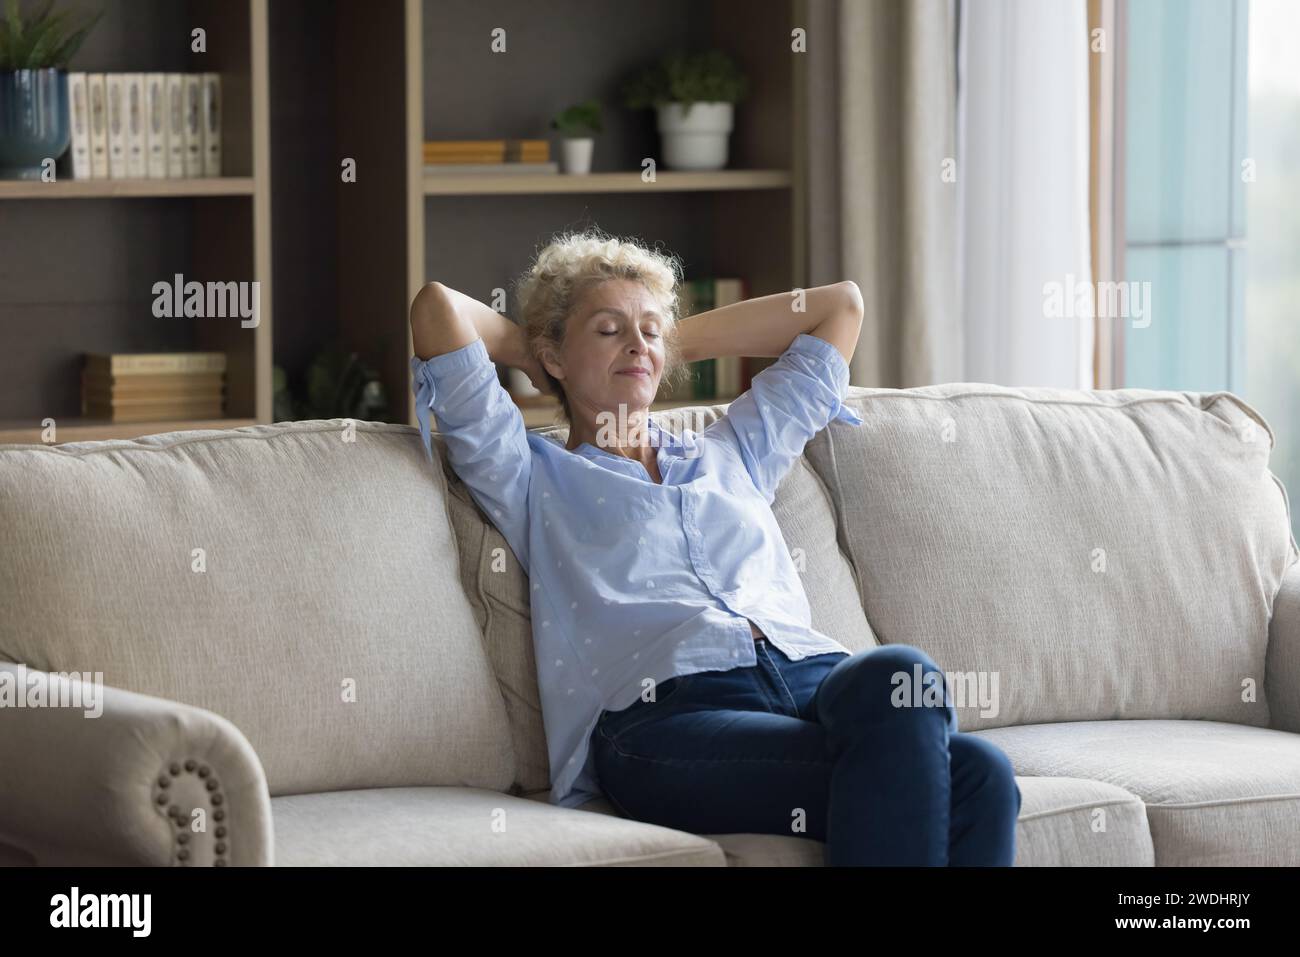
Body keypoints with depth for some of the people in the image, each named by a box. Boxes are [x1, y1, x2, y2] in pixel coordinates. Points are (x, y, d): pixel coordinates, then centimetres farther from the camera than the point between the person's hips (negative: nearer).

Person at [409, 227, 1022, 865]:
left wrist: (678, 341, 43)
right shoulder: (534, 477, 22)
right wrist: (527, 351, 32)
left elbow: (839, 305, 45)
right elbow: (437, 307, 13)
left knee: (978, 777, -35)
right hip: (670, 710, -5)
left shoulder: (732, 453, 36)